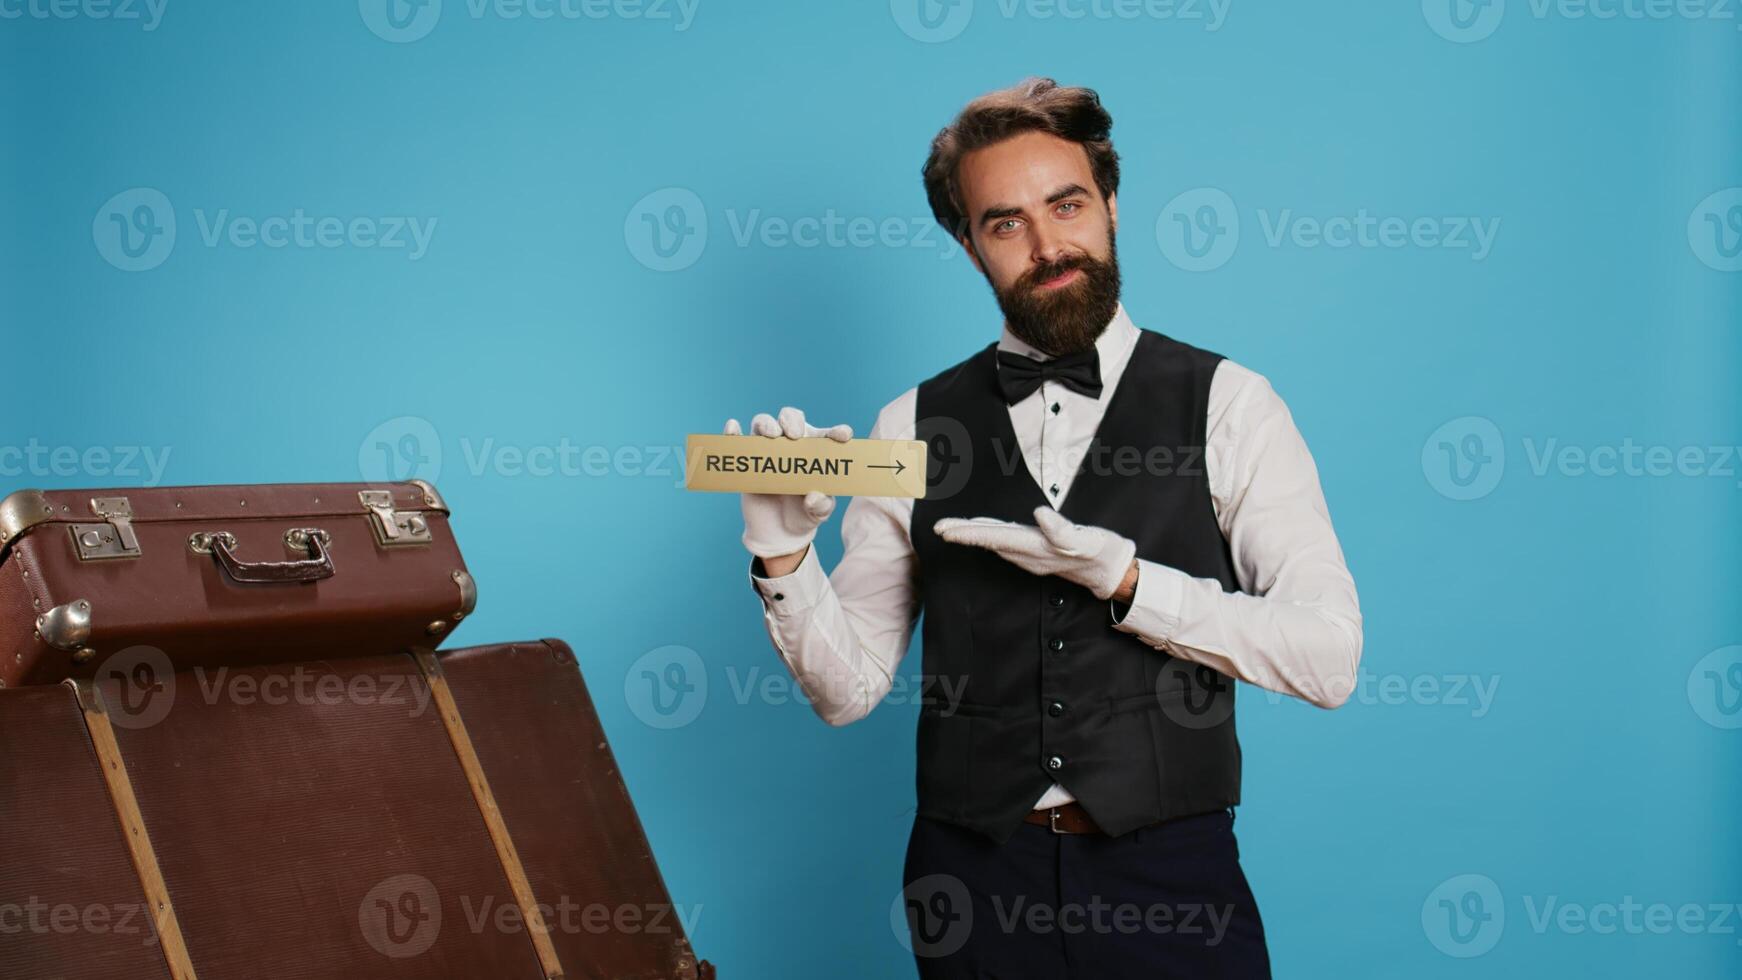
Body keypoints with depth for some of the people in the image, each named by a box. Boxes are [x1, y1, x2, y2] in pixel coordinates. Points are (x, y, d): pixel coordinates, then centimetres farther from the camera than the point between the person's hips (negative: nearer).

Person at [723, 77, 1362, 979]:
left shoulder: (1227, 406, -3)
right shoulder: (912, 430, 3)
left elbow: (1328, 658, -11)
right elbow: (849, 689, 4)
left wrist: (1120, 579, -18)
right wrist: (782, 551, -12)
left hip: (1166, 875, -2)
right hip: (974, 878, 2)